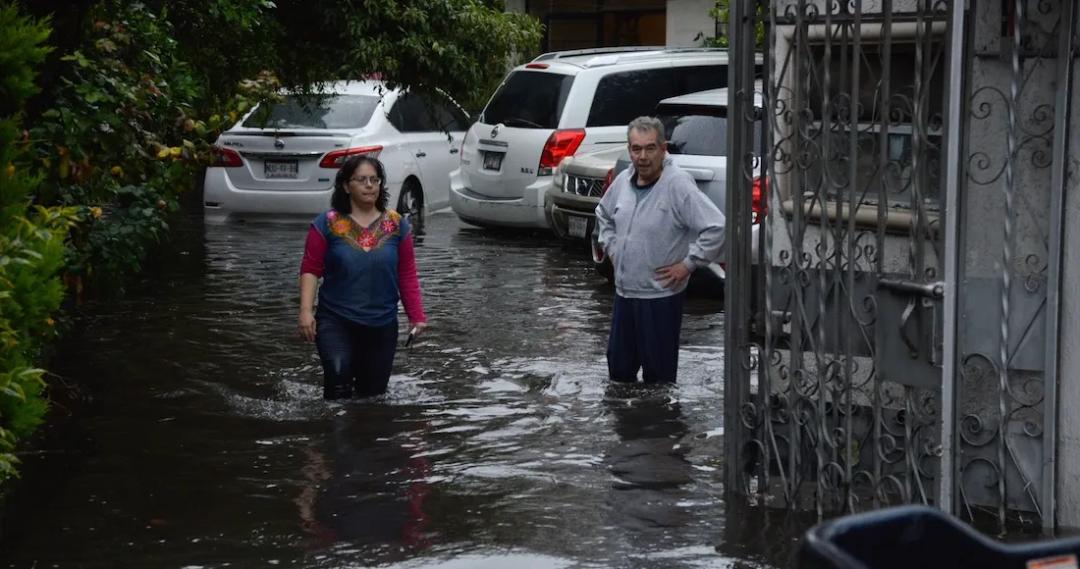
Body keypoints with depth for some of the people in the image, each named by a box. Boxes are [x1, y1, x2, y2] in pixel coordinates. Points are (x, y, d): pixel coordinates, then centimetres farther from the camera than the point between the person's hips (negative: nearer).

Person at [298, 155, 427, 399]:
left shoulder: (397, 225, 5)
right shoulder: (327, 224, -2)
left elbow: (407, 275, 7)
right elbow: (310, 269, -2)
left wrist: (416, 315, 1)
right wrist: (306, 310, -12)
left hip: (382, 324, 3)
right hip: (336, 321, -3)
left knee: (373, 393, 8)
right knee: (338, 380, -24)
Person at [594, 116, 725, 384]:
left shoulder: (678, 184, -17)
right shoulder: (623, 181, 4)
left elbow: (716, 227, -23)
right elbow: (603, 214, 27)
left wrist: (687, 264, -17)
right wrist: (611, 247, 15)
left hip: (661, 295, -7)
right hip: (624, 291, 7)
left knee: (658, 374, 1)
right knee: (618, 368, 16)